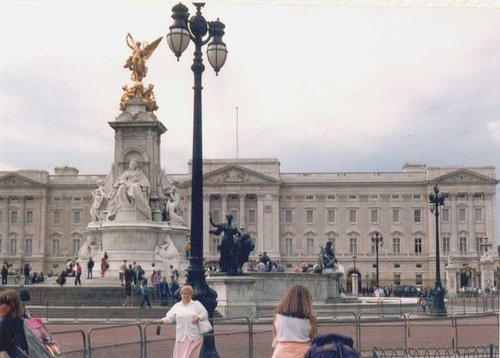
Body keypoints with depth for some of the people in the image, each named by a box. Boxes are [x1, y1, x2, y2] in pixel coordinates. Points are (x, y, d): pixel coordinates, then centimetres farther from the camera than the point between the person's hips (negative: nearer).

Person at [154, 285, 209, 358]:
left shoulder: (197, 304, 7)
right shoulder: (176, 306, 13)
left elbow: (205, 314, 4)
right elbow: (170, 317, 7)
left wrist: (198, 317, -15)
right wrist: (162, 321, -10)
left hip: (194, 337, -2)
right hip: (181, 337, 3)